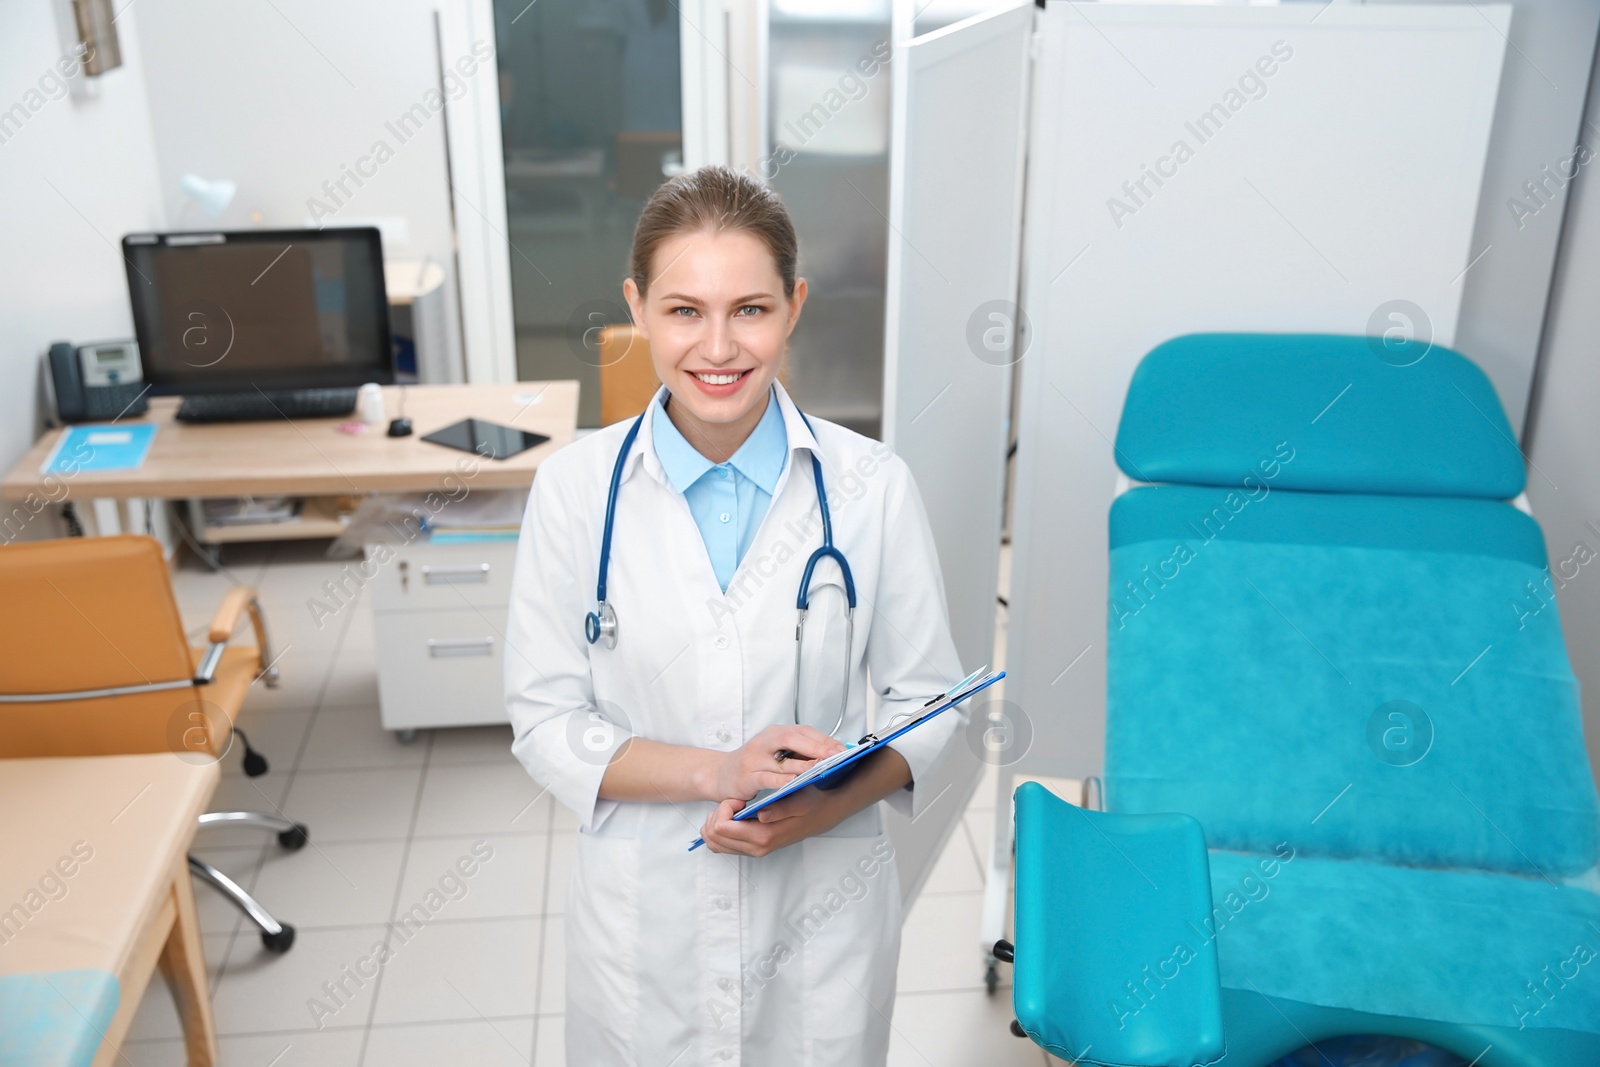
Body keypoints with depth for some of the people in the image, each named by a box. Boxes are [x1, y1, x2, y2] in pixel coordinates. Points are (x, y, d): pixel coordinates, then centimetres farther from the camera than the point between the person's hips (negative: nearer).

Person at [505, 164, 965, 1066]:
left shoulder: (872, 485, -11)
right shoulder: (577, 486, -10)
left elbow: (929, 704, -2)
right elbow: (546, 723, -6)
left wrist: (827, 805, -20)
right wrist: (718, 771, -20)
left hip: (825, 904, 0)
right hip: (641, 912, 0)